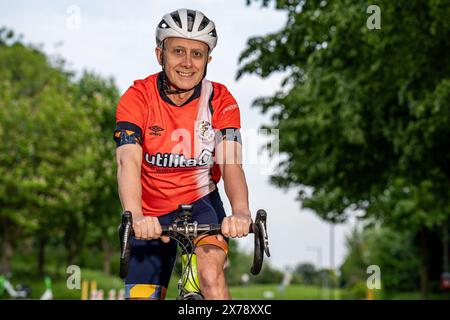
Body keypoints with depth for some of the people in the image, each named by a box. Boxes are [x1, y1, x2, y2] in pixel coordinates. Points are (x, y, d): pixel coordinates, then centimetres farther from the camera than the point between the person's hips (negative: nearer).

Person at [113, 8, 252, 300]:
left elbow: (231, 164, -24)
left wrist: (240, 211, -46)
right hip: (151, 217, 1)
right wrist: (135, 217, -49)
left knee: (211, 274, -29)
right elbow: (129, 162, -29)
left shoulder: (221, 101, -12)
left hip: (201, 203, -1)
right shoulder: (137, 98, -16)